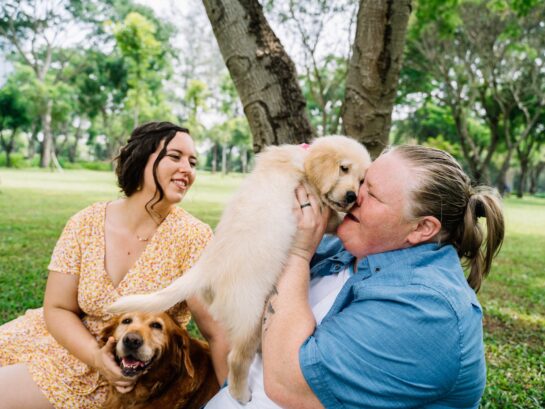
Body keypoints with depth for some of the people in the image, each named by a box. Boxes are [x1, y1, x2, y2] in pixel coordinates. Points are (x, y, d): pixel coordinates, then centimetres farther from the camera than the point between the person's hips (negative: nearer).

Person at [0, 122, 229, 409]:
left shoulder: (192, 236, -21)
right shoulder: (85, 224, -10)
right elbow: (58, 309, -6)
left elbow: (218, 333, -19)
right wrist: (96, 356, -22)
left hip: (132, 374, -3)